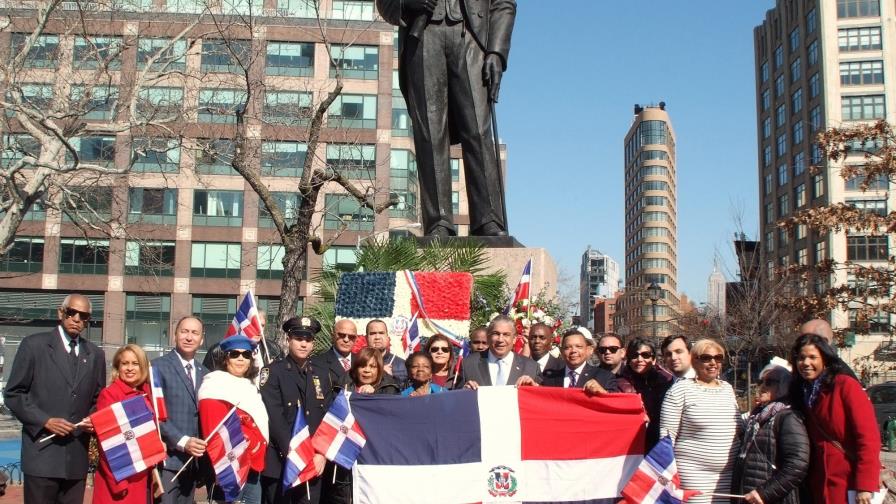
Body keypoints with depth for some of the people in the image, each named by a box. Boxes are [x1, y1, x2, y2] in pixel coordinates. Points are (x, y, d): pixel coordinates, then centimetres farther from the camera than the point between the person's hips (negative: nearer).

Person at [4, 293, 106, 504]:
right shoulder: (34, 345, 0)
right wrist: (45, 421, -13)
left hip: (77, 457, 4)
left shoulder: (95, 355, 12)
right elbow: (13, 394, -2)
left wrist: (93, 421, -2)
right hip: (42, 453, -4)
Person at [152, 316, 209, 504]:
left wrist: (203, 453, 1)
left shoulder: (205, 373, 14)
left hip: (194, 460, 6)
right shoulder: (158, 366, -4)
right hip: (167, 458, -5)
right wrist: (181, 442, -18)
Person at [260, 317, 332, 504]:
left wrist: (322, 453, -5)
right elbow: (274, 418, -10)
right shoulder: (273, 372, -1)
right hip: (280, 463, -4)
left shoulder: (322, 375, 14)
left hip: (313, 464, 4)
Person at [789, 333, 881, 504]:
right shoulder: (802, 394, 10)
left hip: (851, 485, -6)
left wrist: (865, 486, -18)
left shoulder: (845, 385, -8)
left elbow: (868, 437, -13)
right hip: (820, 487, 6)